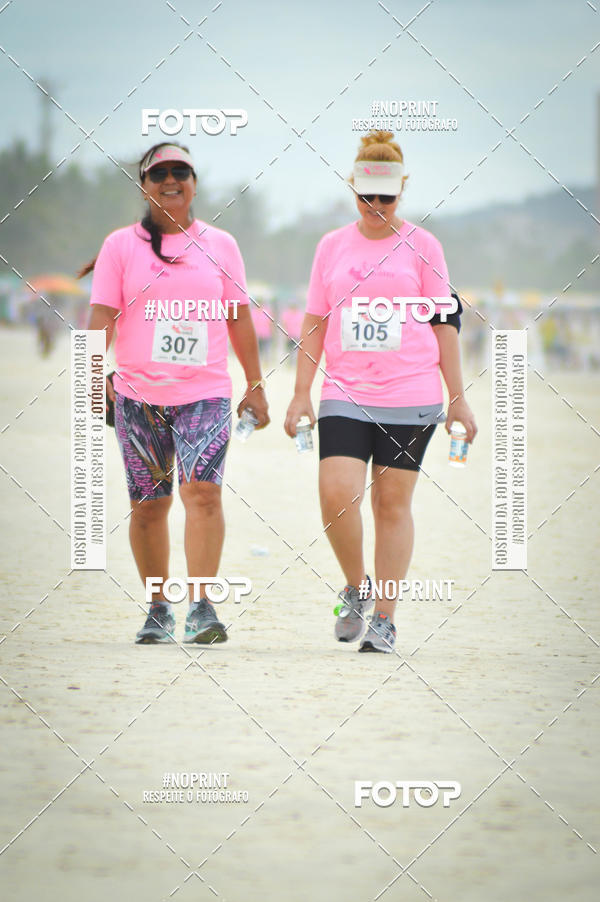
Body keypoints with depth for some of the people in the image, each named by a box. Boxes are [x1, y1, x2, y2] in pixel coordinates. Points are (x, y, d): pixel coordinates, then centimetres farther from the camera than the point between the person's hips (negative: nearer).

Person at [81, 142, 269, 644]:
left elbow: (239, 318, 14)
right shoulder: (121, 246, 6)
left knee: (203, 492, -17)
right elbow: (102, 317, 2)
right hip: (138, 394, 0)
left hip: (206, 393, 0)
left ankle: (201, 607, -20)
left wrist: (255, 386, 15)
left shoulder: (220, 245, 10)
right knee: (149, 504, 5)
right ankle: (158, 610, 18)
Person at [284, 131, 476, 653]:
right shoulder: (332, 247, 9)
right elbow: (315, 322, 12)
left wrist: (457, 398, 4)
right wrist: (301, 394, 6)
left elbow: (444, 322, 7)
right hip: (345, 395, 1)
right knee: (336, 495, -14)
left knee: (393, 503, 0)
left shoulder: (421, 246, 4)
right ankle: (356, 588, 11)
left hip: (411, 396, -1)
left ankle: (384, 620, 8)